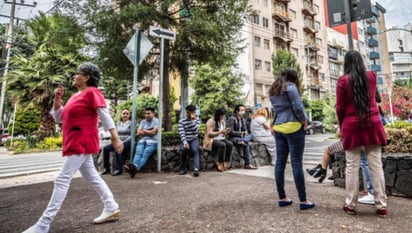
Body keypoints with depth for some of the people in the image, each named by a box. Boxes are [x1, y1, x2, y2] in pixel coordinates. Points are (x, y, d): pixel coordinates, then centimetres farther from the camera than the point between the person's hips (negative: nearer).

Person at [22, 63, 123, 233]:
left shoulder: (92, 92, -8)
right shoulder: (75, 96, 18)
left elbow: (105, 116, -16)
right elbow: (59, 118, 21)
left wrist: (115, 138, -21)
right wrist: (57, 99, 8)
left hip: (82, 143, -10)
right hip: (75, 144, 10)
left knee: (62, 180, -7)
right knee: (92, 177, 13)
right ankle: (112, 209, 22)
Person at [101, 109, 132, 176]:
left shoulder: (131, 123, 0)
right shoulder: (118, 123, 17)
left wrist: (123, 142, -16)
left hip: (127, 142, -6)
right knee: (106, 148, -17)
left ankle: (118, 169, -31)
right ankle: (106, 168, -10)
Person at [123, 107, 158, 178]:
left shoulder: (156, 121, 5)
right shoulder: (143, 122, 21)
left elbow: (153, 132, -7)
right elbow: (138, 133, 10)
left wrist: (144, 131, 8)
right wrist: (149, 132, -1)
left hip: (152, 141, -4)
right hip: (142, 140, 4)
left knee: (145, 153, -30)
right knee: (138, 152, -27)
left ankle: (137, 168, -51)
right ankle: (135, 166, -51)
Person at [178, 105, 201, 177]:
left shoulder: (197, 120, 8)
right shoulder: (181, 121, 4)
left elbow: (195, 130, -9)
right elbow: (181, 133, -9)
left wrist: (192, 120, -15)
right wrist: (185, 142, -25)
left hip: (194, 140, 0)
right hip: (185, 140, 0)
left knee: (195, 150, -31)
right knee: (183, 149, -30)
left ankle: (196, 169, -43)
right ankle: (183, 168, -12)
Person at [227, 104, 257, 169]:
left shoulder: (243, 120, 13)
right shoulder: (232, 119, -9)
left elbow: (245, 130, 16)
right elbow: (230, 132, -14)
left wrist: (245, 133, -8)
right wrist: (241, 133, -15)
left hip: (241, 137, 7)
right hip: (233, 138, -7)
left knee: (251, 135, -24)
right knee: (246, 144, -31)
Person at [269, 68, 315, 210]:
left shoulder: (273, 90, 18)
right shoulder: (290, 86, -5)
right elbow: (297, 107, -10)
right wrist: (304, 121, 1)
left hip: (278, 127, 7)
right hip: (293, 127, -7)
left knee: (280, 162, 6)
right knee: (296, 163, -5)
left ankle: (282, 198, 13)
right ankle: (303, 201, 2)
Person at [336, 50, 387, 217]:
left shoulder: (343, 80, -5)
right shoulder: (371, 76, 7)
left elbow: (340, 108, -3)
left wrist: (341, 125, 10)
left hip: (352, 126, -3)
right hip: (373, 124, 3)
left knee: (352, 167, 1)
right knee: (376, 166, 5)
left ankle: (350, 205, 8)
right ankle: (381, 206, 11)